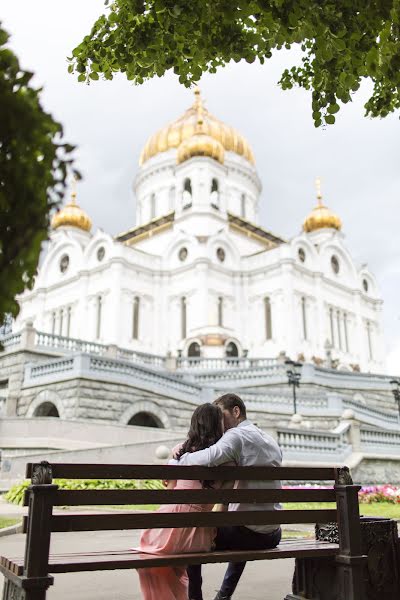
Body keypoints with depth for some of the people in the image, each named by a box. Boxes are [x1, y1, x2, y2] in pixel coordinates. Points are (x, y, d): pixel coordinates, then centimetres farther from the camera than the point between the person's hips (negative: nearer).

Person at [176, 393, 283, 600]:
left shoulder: (237, 435, -13)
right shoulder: (271, 441, 13)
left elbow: (207, 459, -32)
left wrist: (180, 458, -15)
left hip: (250, 533, -8)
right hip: (273, 534, 8)